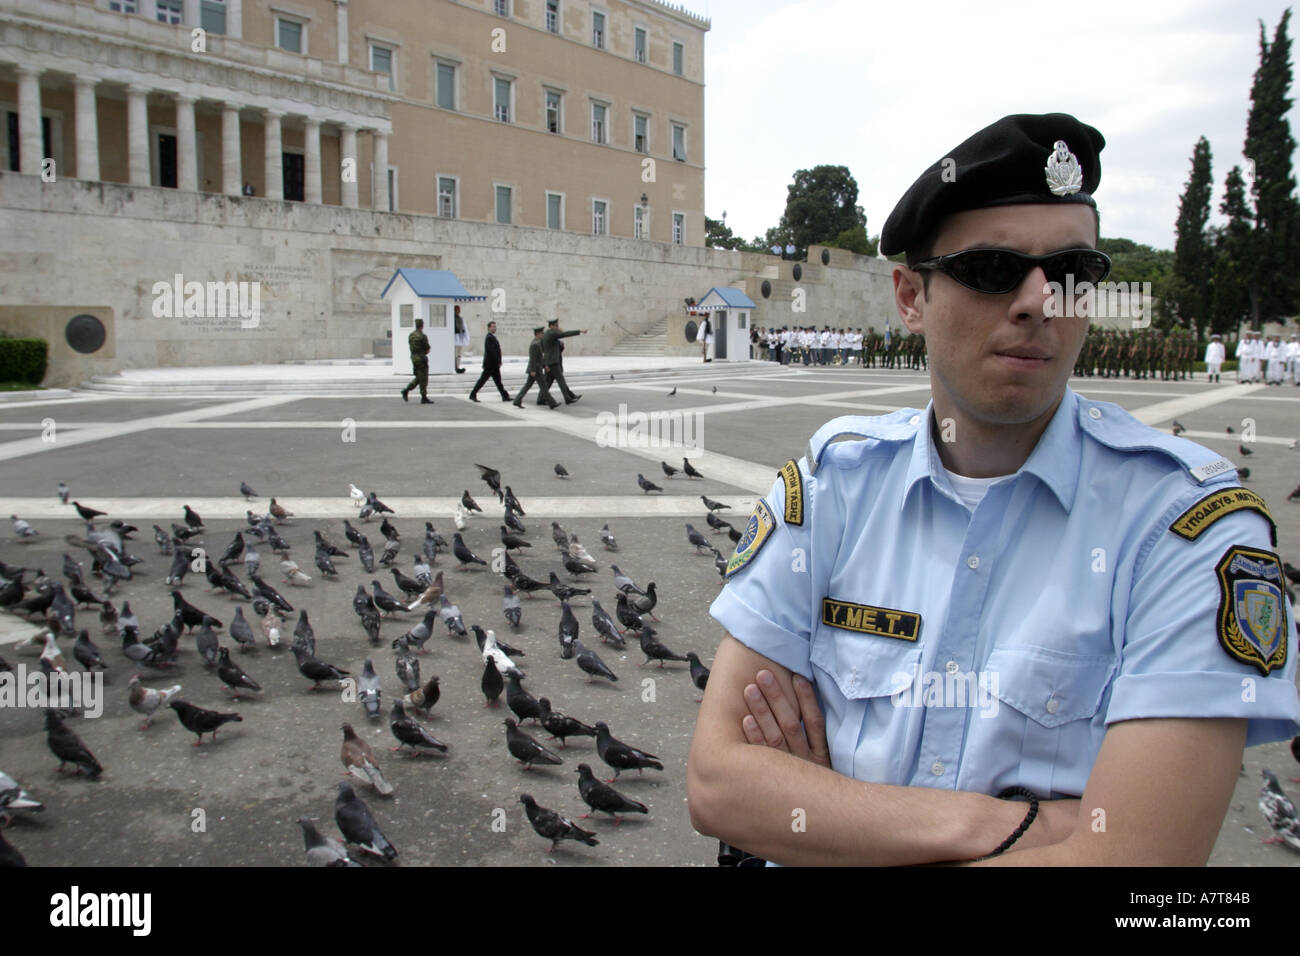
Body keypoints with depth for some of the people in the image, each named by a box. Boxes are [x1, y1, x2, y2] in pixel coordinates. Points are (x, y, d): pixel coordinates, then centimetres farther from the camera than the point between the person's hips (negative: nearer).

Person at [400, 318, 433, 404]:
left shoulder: (411, 335, 7)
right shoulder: (422, 336, -16)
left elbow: (411, 347, 13)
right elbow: (427, 350, -10)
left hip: (413, 357, 7)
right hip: (421, 358, -7)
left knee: (418, 378, 17)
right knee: (423, 378, -1)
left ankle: (406, 390, 6)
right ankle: (424, 398, 2)